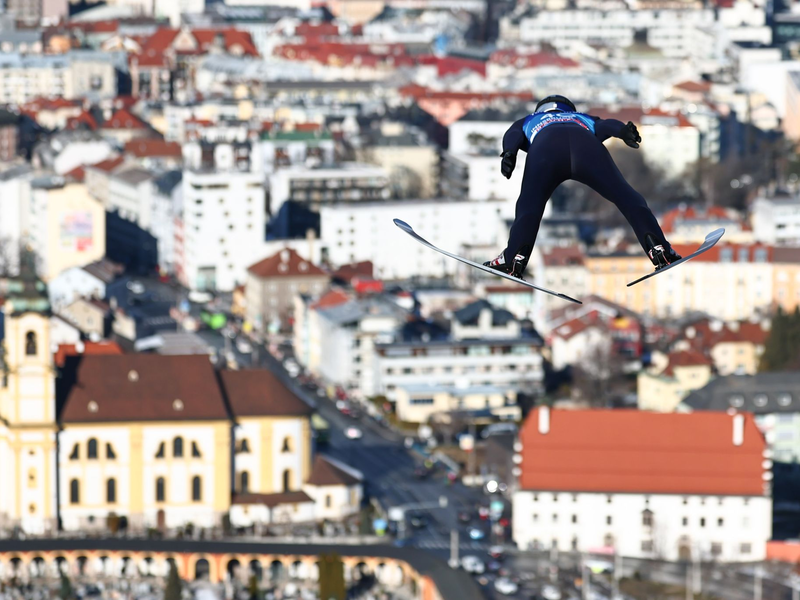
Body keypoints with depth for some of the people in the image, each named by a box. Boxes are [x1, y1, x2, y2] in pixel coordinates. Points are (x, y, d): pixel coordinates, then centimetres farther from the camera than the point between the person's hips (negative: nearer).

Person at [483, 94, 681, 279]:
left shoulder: (529, 122, 45)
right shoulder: (584, 119, 47)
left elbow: (513, 134, 22)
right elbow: (607, 125, 25)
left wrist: (509, 152, 2)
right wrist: (624, 131, 4)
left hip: (545, 146, -1)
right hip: (586, 144, 1)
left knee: (530, 204, 5)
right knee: (626, 197, 3)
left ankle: (515, 256, -18)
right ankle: (657, 247, -14)